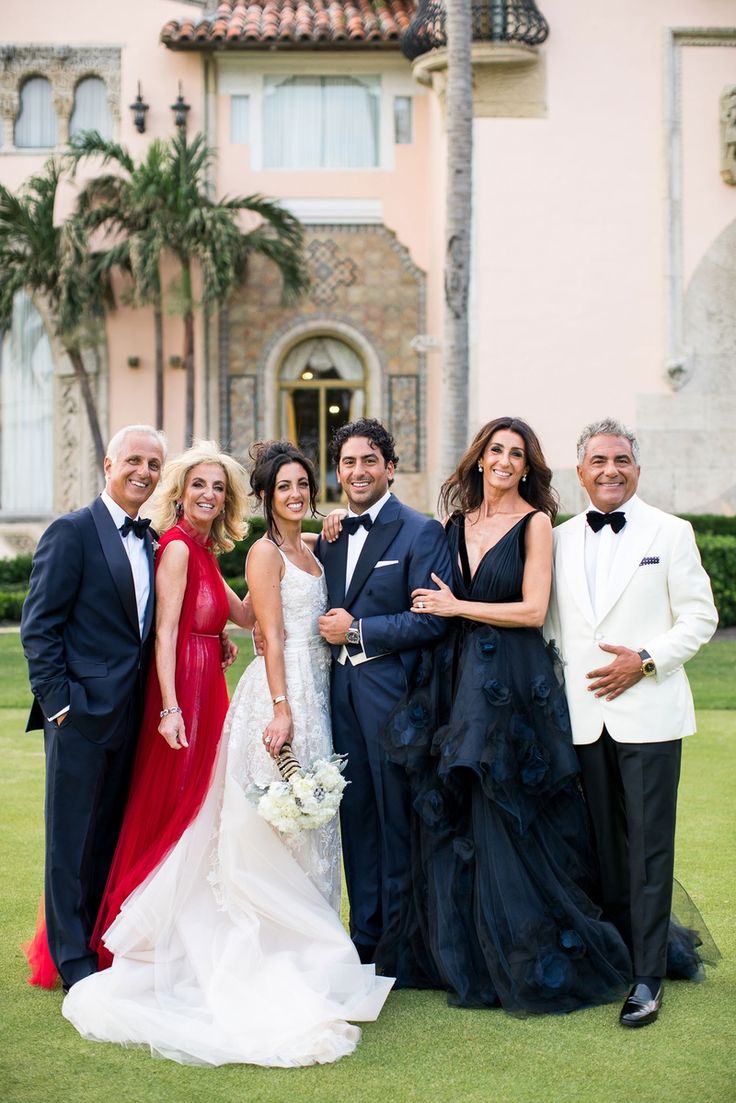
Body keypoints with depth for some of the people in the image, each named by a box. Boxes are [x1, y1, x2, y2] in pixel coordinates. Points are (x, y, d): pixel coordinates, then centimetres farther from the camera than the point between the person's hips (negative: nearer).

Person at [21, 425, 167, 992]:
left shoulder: (150, 541, 13)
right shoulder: (72, 531, -7)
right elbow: (38, 626, -10)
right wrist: (58, 700, -14)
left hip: (130, 713, 7)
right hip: (82, 711, -7)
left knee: (112, 836, 15)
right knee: (74, 839, 3)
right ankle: (71, 957, 14)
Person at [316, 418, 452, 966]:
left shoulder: (421, 532, -6)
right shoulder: (331, 537, 14)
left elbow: (433, 620, -13)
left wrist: (357, 631, -13)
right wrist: (325, 628, -1)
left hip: (392, 691, -6)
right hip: (341, 690, 6)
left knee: (397, 817, 2)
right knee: (356, 815, 12)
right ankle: (364, 936, 24)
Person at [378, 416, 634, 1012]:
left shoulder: (535, 523, -4)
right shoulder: (458, 523, 12)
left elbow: (533, 609, -11)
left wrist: (457, 607, -8)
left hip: (514, 684, -5)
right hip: (459, 682, 6)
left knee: (511, 824, -1)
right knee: (454, 822, 8)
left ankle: (527, 966, 14)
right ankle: (465, 959, 22)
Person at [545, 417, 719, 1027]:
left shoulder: (670, 532, 2)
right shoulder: (560, 540, 11)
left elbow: (699, 617, -1)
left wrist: (646, 660, -13)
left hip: (648, 713, -3)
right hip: (584, 716, 3)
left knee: (649, 846, -2)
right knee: (603, 845, 11)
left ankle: (647, 976, 6)